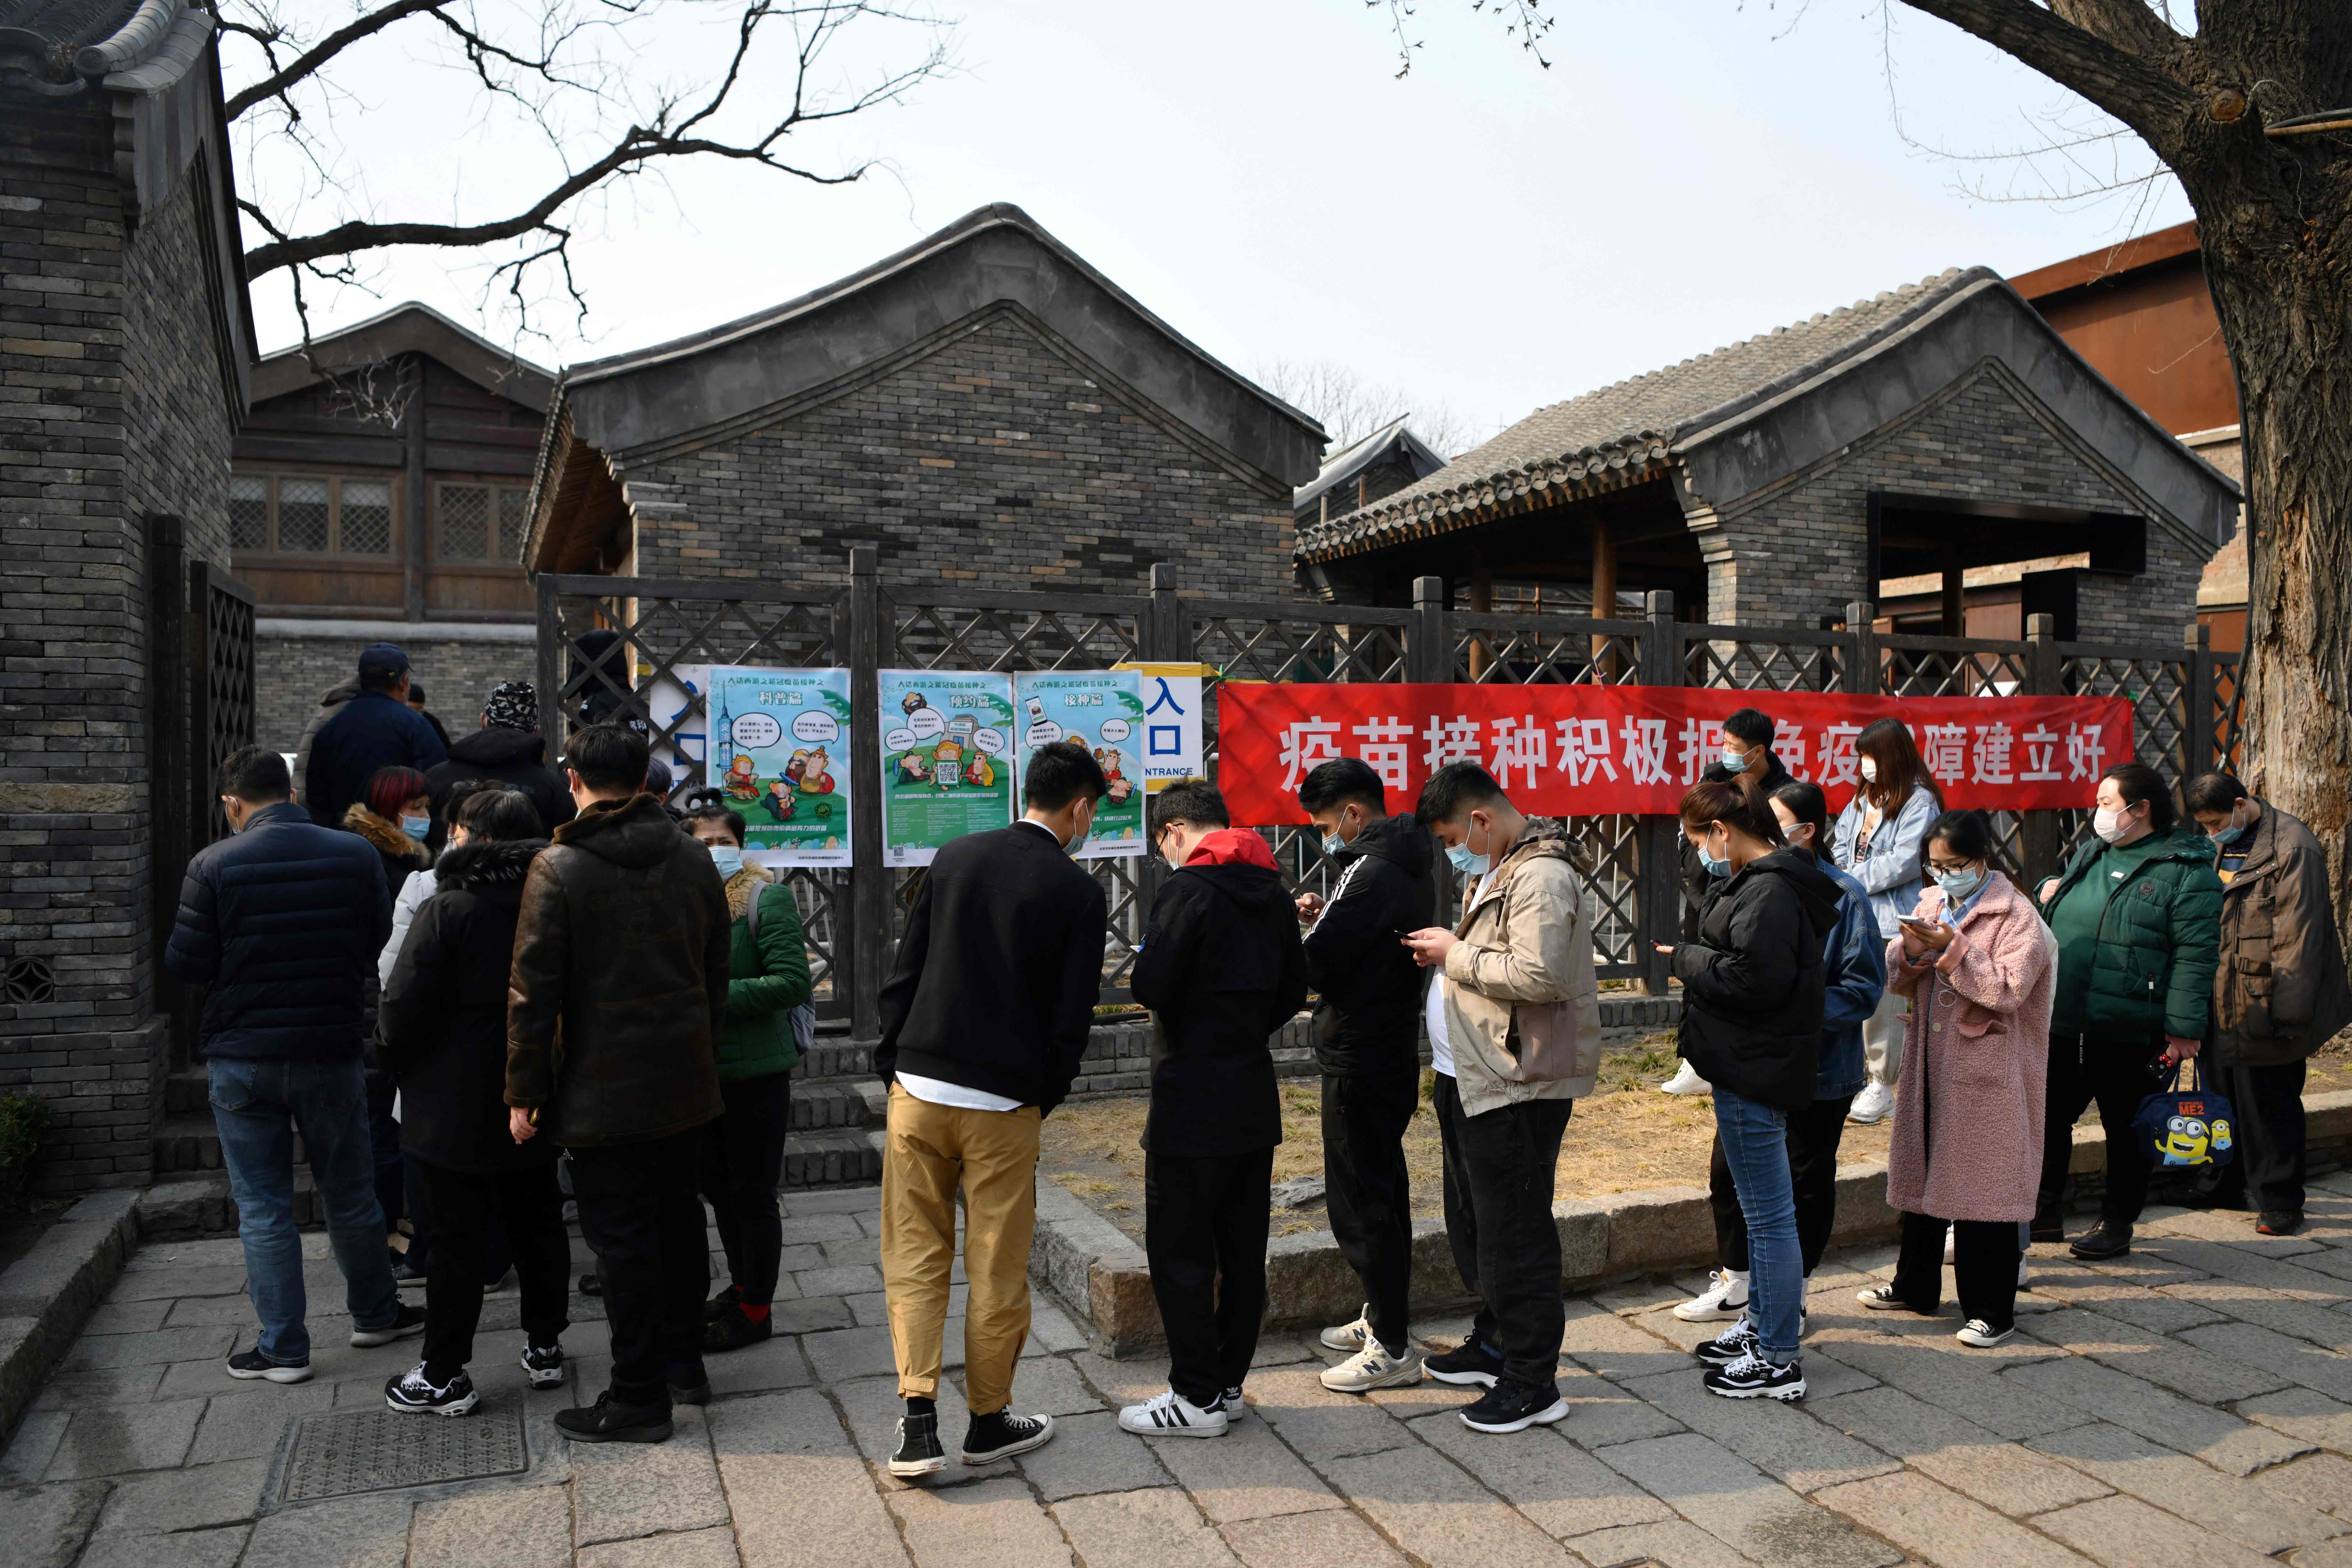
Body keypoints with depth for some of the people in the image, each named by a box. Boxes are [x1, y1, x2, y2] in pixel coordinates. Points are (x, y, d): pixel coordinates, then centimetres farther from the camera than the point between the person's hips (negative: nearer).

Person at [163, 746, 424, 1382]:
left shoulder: (213, 866, -11)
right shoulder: (356, 856, -6)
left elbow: (186, 964, -9)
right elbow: (380, 942, 2)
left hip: (242, 1060, -2)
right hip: (331, 1051, 2)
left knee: (263, 1208, 9)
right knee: (349, 1195, 17)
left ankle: (283, 1348, 15)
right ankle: (376, 1314, 31)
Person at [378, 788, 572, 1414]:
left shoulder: (448, 909, -17)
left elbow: (404, 1006, -17)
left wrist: (391, 1053, 4)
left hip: (455, 1110, -6)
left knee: (456, 1239, 2)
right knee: (537, 1224, 17)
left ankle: (444, 1376, 11)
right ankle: (545, 1346, 27)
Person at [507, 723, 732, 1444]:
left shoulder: (558, 868, -12)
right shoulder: (693, 858, 4)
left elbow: (534, 990, -13)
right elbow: (717, 971, 10)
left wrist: (524, 1092, -6)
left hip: (602, 1088, -5)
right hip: (687, 1082, 6)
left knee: (622, 1235, 3)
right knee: (677, 1214, 19)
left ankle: (639, 1396, 11)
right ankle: (685, 1358, 32)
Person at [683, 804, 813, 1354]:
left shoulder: (767, 899, -12)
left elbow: (794, 982, -21)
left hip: (754, 1073, -7)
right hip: (703, 1069, 7)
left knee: (752, 1193, 3)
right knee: (718, 1185, 19)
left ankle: (755, 1310, 15)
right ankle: (741, 1286, 36)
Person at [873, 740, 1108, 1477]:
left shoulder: (955, 857, 5)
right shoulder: (1080, 892, -6)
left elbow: (904, 972, 6)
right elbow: (1071, 1016, -6)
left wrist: (893, 1065, 12)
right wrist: (1044, 1098, 7)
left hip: (918, 1091, 3)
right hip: (1004, 1105, -3)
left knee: (915, 1258, 12)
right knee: (998, 1270, 10)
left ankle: (918, 1421, 7)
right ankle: (988, 1421, 23)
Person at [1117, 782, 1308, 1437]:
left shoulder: (1189, 890, -14)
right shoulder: (1273, 892, 9)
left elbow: (1152, 987, -19)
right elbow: (1293, 991, 14)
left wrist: (1144, 955, 1)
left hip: (1192, 1101, -8)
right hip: (1255, 1094, 8)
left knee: (1180, 1252, 2)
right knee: (1242, 1248, 13)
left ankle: (1197, 1398, 8)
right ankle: (1228, 1382, 24)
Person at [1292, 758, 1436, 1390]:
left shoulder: (1372, 873, -21)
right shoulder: (1408, 866, 11)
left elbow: (1316, 969, -23)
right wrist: (1327, 919, 4)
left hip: (1360, 1064, -10)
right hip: (1391, 1057, 10)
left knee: (1361, 1202, -1)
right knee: (1383, 1193, 19)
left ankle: (1392, 1348, 7)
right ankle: (1381, 1318, 33)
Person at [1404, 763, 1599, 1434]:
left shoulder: (1540, 876, -17)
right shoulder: (1498, 870, 17)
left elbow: (1538, 974, -28)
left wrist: (1456, 954, -17)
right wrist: (1450, 951, 8)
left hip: (1518, 1085, -11)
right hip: (1471, 1077, 11)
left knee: (1514, 1231, -4)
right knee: (1475, 1222, 20)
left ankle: (1533, 1383, 7)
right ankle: (1495, 1342, 35)